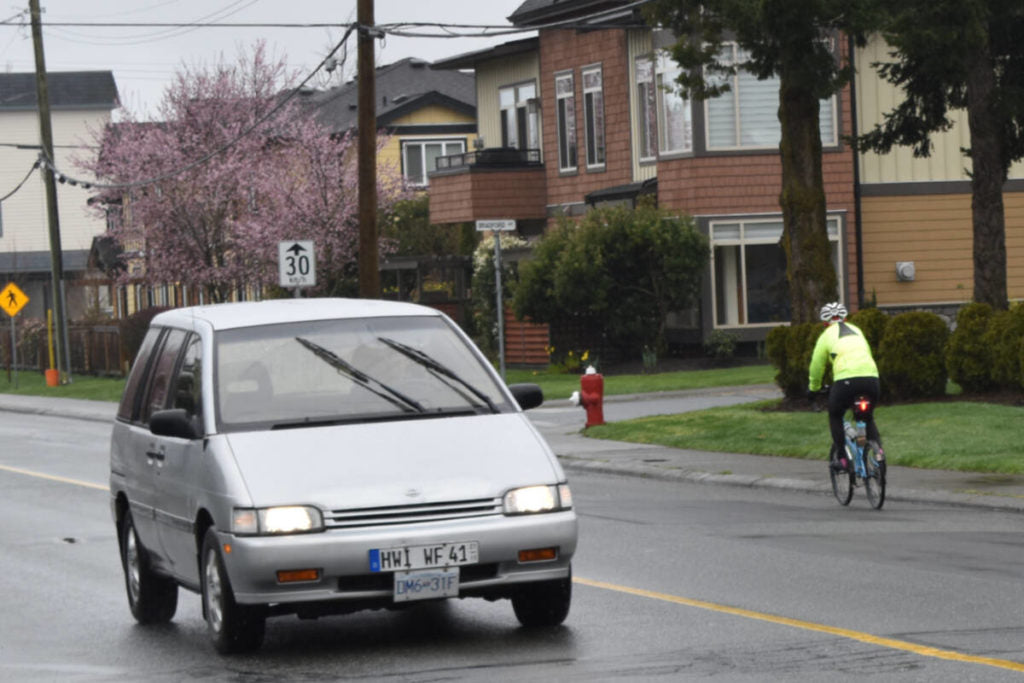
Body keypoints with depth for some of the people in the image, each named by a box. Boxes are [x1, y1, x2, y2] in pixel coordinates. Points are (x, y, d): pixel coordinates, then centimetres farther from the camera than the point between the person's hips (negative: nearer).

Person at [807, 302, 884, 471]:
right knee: (868, 418, 26)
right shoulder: (856, 330, 27)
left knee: (835, 417, 20)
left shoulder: (827, 335, 15)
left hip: (846, 379, -4)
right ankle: (878, 447, 1)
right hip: (871, 377, 4)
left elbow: (816, 365, 19)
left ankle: (842, 457, 12)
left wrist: (813, 387, 36)